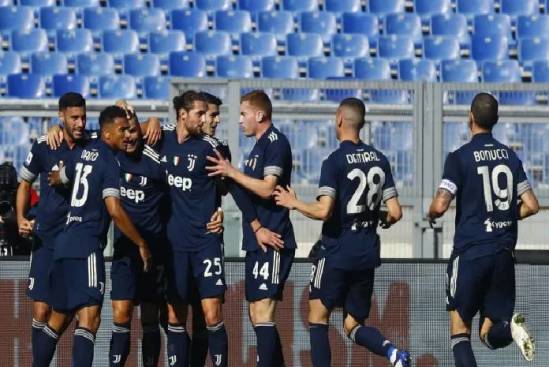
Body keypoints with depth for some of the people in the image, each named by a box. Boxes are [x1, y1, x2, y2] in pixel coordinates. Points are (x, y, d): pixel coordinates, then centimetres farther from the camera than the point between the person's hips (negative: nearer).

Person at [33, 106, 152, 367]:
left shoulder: (84, 152, 15)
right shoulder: (109, 161, -9)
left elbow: (55, 178, 34)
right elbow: (115, 210, -17)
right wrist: (141, 244, -9)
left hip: (64, 242, 9)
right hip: (87, 247, -9)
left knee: (58, 318, 18)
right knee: (89, 318, -18)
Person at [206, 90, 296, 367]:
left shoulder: (275, 142, -10)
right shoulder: (260, 146, 19)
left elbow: (266, 189, -19)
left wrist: (231, 172, -13)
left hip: (272, 242, -10)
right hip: (257, 241, 10)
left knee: (262, 312, -15)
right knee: (258, 315, 9)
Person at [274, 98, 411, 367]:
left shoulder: (335, 161, -12)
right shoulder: (380, 159, 6)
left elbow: (324, 211, -21)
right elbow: (395, 213, 4)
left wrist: (294, 204, -4)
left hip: (337, 252, -5)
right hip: (368, 254, 5)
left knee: (318, 317, 11)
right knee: (353, 326, 10)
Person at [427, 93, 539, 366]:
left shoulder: (459, 157, -7)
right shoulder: (510, 156, 8)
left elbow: (440, 205, -14)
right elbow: (531, 206, 7)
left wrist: (431, 215, 9)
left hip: (470, 251, -4)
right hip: (504, 253, 4)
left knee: (459, 331, 6)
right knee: (489, 335, 10)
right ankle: (510, 327, -24)